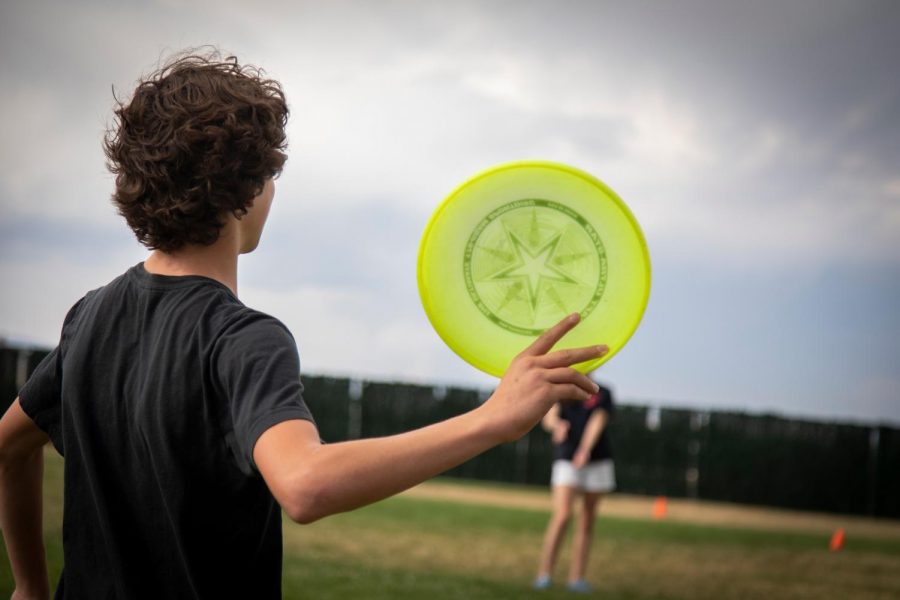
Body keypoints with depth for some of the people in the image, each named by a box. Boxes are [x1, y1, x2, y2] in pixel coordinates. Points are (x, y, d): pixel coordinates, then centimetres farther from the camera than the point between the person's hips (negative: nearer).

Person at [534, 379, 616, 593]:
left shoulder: (602, 394, 3)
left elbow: (597, 422, -11)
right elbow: (548, 417, -11)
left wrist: (585, 450, -27)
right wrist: (556, 424, -36)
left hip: (598, 462, 1)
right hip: (566, 460, -1)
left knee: (587, 520, 2)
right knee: (562, 514, -16)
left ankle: (576, 578, 8)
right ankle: (544, 574, -15)